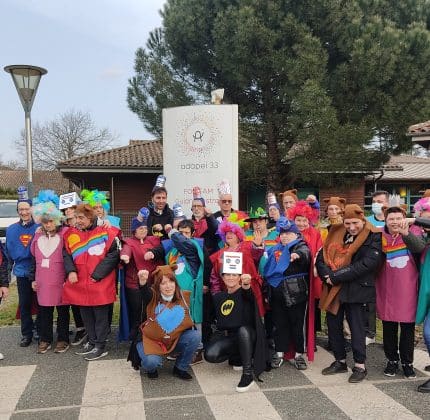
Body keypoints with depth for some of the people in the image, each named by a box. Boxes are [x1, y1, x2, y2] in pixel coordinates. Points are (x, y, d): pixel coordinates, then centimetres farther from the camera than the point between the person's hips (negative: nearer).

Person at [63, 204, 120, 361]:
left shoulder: (106, 232, -9)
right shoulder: (71, 234, 7)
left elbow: (113, 255, -12)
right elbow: (66, 255, 9)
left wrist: (97, 274, -13)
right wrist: (71, 271, -9)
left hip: (100, 284, -5)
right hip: (80, 283, 5)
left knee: (100, 315, 4)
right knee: (86, 314, 16)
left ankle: (101, 346, 16)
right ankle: (92, 341, 32)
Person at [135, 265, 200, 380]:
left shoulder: (183, 297, -6)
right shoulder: (153, 297, -16)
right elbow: (146, 292, -42)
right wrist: (143, 282, -63)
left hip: (174, 340, 3)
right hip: (151, 340, -3)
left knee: (195, 335, -18)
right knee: (152, 362, -31)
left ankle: (180, 368, 3)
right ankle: (151, 368, 10)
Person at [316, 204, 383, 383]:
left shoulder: (373, 237, -9)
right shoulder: (336, 232, 7)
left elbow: (367, 264, -20)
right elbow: (321, 256, 5)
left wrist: (336, 276, -19)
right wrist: (326, 275, -15)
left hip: (356, 289, -6)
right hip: (333, 289, 6)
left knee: (356, 327, 2)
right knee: (333, 325, 13)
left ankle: (360, 366, 19)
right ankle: (340, 361, 30)